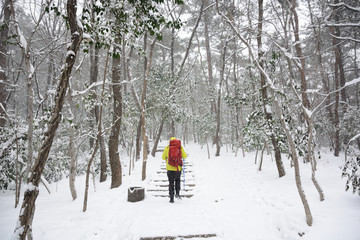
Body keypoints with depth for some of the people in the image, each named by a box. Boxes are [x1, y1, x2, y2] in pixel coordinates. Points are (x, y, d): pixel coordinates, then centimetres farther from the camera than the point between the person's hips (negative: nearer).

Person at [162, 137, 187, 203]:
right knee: (177, 180, 24)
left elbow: (163, 158, 7)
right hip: (178, 168, 1)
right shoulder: (180, 148, -1)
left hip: (170, 168, -1)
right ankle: (177, 193, 13)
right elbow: (184, 156, 3)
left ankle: (171, 198, 5)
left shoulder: (167, 148, -2)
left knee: (171, 183, 8)